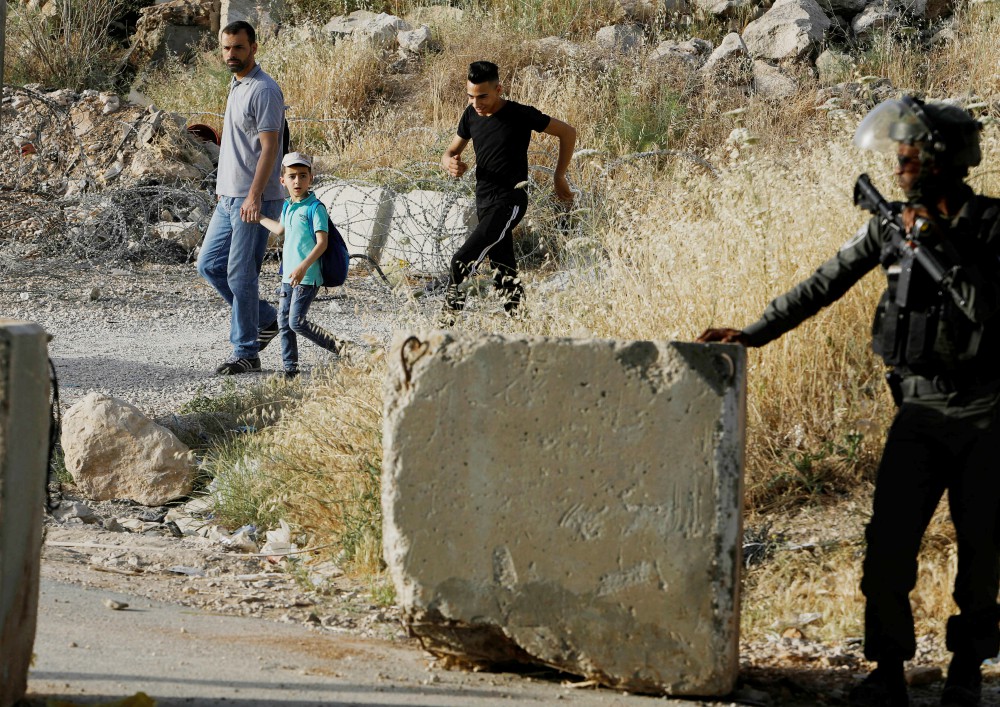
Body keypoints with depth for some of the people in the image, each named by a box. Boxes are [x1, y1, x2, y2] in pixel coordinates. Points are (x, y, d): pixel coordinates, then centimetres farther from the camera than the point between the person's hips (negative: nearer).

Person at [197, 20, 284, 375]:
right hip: (229, 198, 10)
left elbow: (269, 146, -20)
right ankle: (265, 319, 22)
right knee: (209, 265, 11)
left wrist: (254, 196, -26)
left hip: (252, 201, -10)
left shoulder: (263, 90, -14)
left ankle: (246, 353, 0)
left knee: (241, 275, -7)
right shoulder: (237, 87, 16)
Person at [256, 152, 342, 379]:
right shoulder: (288, 207, 12)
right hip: (289, 275, 8)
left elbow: (322, 242, -19)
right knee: (284, 321, 8)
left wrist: (303, 266, -29)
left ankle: (337, 345, 1)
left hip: (307, 277, -8)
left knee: (297, 322, -13)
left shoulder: (315, 208, -12)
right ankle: (290, 368, 14)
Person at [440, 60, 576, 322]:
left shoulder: (520, 115, -12)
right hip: (485, 202, 7)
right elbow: (450, 152, 16)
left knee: (462, 262, -20)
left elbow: (568, 132, -3)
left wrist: (559, 177, 2)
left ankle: (448, 322, -16)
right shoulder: (472, 115, 6)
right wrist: (451, 164, -9)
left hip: (509, 202, -7)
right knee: (505, 274, 10)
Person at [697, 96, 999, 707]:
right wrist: (752, 334, 6)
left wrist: (939, 245, -21)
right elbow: (822, 287, 10)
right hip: (919, 411, 3)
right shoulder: (891, 224, 5)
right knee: (888, 545, -6)